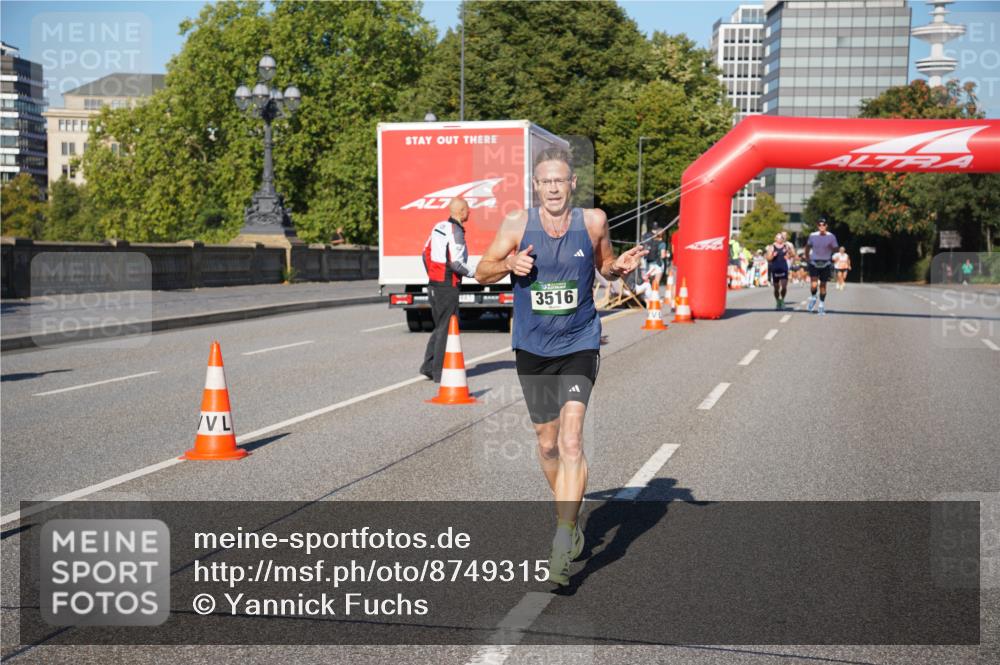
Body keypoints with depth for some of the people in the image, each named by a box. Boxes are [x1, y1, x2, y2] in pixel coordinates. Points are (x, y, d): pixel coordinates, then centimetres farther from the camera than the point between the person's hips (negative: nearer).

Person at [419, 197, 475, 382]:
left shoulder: (438, 227, 10)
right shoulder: (456, 232, -15)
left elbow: (426, 252, 16)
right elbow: (456, 263, -21)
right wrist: (471, 273, -5)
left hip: (433, 284, 8)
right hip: (447, 286, -8)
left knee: (439, 327, 17)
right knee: (446, 329, 0)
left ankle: (428, 366, 15)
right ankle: (439, 372, 3)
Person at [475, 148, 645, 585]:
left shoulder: (593, 222, -4)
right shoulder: (517, 224, -6)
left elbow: (604, 266, 13)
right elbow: (481, 272, 2)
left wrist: (621, 267, -9)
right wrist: (510, 263, -18)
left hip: (579, 347, -2)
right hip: (531, 350, 2)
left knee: (571, 439, -19)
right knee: (547, 443, 14)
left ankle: (563, 538, -19)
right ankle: (569, 515, 38)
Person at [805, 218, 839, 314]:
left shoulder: (831, 236, -4)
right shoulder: (812, 235, -1)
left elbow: (835, 249, 1)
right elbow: (808, 246, 15)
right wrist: (807, 258, 9)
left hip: (825, 263, 0)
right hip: (814, 263, 0)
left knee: (823, 285, 6)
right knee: (813, 284, -15)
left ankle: (822, 305, 20)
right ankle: (813, 298, 14)